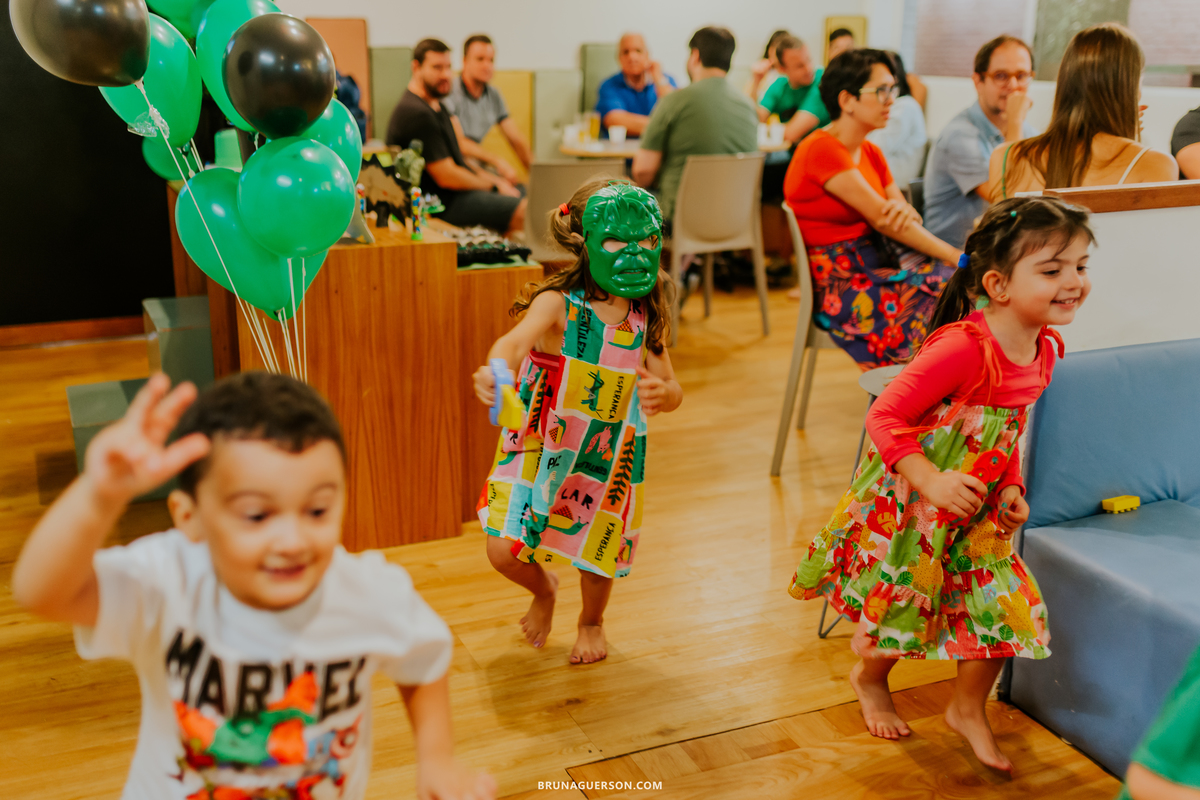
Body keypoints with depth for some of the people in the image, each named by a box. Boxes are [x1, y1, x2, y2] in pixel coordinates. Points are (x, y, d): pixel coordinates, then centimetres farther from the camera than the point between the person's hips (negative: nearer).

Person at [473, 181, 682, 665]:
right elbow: (516, 340, -42)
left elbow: (671, 386, -2)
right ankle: (544, 590, 33)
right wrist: (497, 369, -66)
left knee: (597, 550, 15)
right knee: (504, 550, -6)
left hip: (606, 453, 3)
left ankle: (591, 623, 51)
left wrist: (662, 393, -29)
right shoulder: (558, 303, -22)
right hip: (540, 445, -2)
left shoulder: (645, 319, -9)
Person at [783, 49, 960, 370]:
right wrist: (954, 256, -18)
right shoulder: (822, 150, -12)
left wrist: (905, 210, -13)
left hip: (879, 264, 8)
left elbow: (898, 217, 13)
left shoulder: (871, 153, 16)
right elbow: (881, 218, -18)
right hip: (841, 282, -8)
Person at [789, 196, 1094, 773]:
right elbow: (884, 417, -29)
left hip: (976, 511, 7)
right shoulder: (962, 348, -31)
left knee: (1002, 607, 8)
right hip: (906, 505, -7)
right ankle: (869, 678, 43)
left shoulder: (1044, 350, -3)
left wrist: (1011, 489, 2)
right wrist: (933, 482, -34)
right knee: (902, 606, 10)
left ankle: (968, 709, 33)